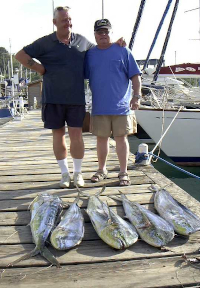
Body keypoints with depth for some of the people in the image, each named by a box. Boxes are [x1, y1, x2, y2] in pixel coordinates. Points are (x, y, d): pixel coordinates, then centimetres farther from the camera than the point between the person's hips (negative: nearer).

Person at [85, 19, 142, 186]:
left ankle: (123, 172, 14)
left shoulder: (123, 51, 3)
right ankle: (102, 170, 27)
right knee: (101, 138, 11)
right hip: (99, 107, 3)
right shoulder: (90, 54, 10)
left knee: (121, 138, 3)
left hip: (121, 106, -2)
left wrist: (137, 96, -7)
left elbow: (135, 76, 0)